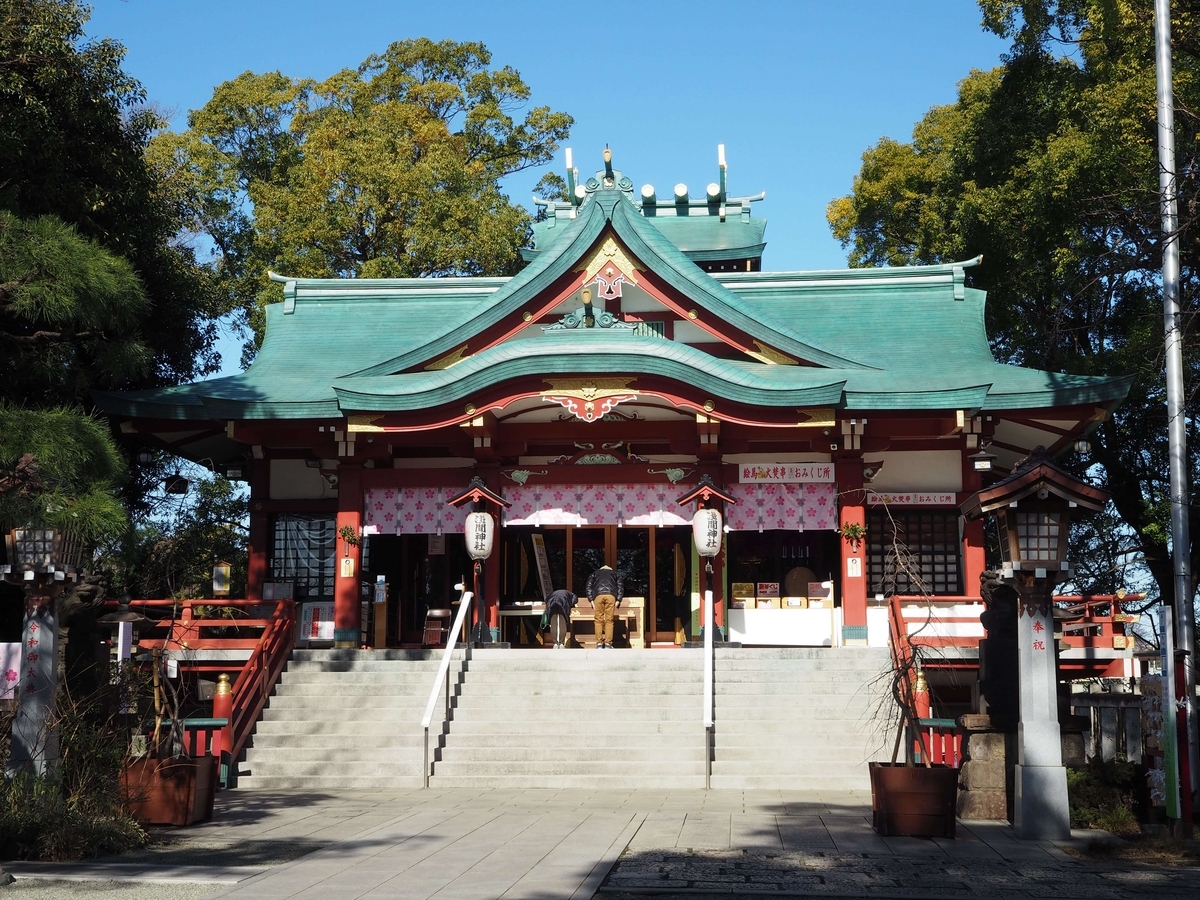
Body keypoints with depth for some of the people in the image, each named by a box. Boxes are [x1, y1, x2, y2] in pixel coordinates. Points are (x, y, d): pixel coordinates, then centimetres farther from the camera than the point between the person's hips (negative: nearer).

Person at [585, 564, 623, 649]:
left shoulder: (595, 573, 32)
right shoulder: (616, 574, 32)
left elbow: (589, 586, 18)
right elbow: (621, 586, 17)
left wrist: (591, 600, 11)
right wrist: (618, 601, 10)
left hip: (598, 595, 0)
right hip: (611, 596, 0)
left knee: (599, 620, 2)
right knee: (609, 620, 1)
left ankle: (599, 643, -4)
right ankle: (608, 643, -5)